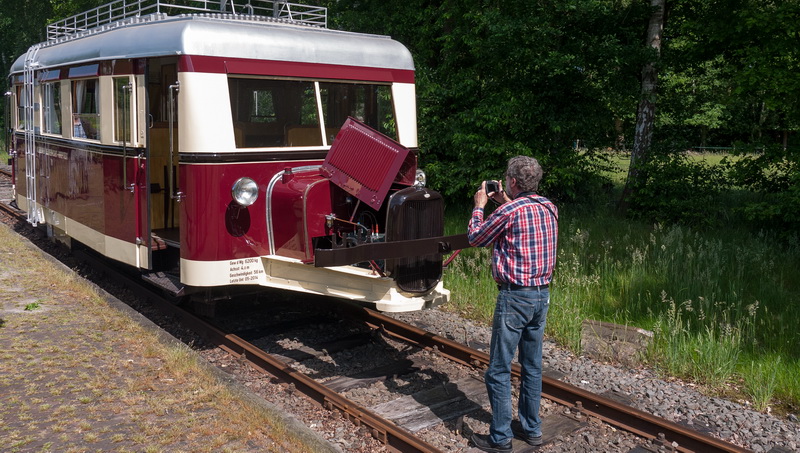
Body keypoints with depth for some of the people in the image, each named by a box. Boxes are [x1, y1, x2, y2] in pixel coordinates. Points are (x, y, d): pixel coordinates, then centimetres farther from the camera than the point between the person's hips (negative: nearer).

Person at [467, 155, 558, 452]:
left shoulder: (509, 212, -15)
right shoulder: (550, 208, 6)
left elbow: (475, 238, 1)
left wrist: (480, 206, 13)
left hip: (514, 297, -8)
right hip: (542, 294, 8)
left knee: (499, 371, 2)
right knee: (532, 366, 17)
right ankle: (532, 428, 27)